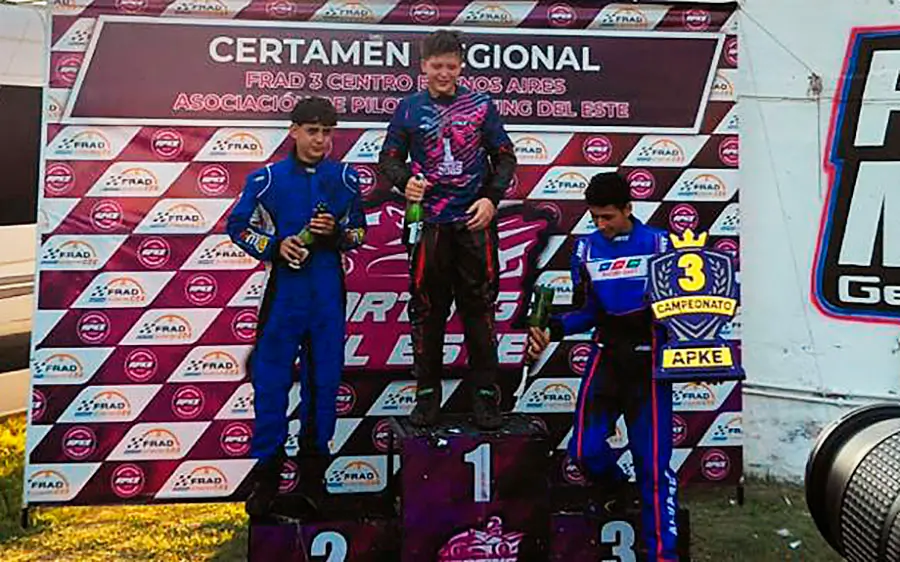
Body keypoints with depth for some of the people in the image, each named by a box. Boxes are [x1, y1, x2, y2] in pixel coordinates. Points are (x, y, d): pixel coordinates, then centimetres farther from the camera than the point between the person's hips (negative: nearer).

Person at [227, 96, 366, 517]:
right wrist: (275, 245, -11)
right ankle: (267, 471, 9)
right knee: (270, 379, -2)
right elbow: (238, 225, 5)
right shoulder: (267, 178, 1)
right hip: (284, 287, -2)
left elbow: (359, 231, 13)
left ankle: (314, 457, 26)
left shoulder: (345, 178, 7)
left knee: (323, 379, 9)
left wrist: (337, 233, -9)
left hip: (328, 291, 2)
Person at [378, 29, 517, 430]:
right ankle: (427, 393, 17)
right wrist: (405, 180, -15)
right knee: (427, 309, 5)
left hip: (475, 221, 0)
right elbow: (388, 159, 7)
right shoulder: (409, 108, 6)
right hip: (428, 222, 1)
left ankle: (485, 394, 12)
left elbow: (505, 157, 8)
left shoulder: (480, 105, 6)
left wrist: (492, 198, -6)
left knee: (479, 307, 3)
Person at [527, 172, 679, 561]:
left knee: (653, 461, -2)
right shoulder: (586, 248, 3)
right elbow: (587, 312, 6)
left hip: (649, 361, -2)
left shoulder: (658, 243, -2)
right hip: (606, 357, 2)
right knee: (585, 450, -6)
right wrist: (553, 329, -10)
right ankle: (617, 489, 30)